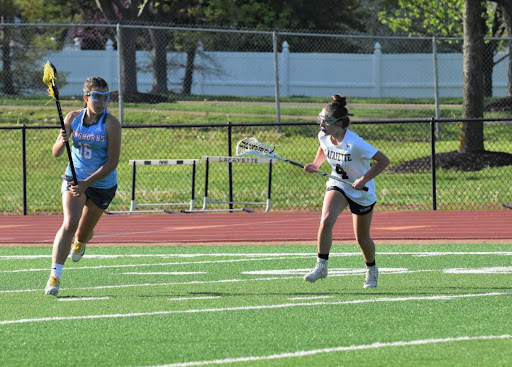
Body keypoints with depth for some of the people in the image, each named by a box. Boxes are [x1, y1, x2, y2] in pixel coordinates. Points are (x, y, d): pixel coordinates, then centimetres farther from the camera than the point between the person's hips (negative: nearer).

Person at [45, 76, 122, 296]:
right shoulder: (72, 118, -7)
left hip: (102, 184, -1)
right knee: (70, 223, -23)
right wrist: (62, 141, -26)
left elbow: (112, 163, -20)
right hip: (74, 178, 1)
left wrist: (87, 183, -27)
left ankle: (80, 241, 55)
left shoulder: (111, 124, -18)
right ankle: (55, 276, -26)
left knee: (83, 233, 15)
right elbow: (56, 153, -2)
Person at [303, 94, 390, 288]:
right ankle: (321, 266, -14)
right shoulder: (324, 136, -12)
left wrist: (364, 180, -27)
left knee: (362, 238, 9)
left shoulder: (354, 144, -31)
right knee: (326, 221, -25)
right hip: (338, 185, 4)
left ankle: (371, 269, 38)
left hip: (362, 191, -4)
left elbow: (383, 161, -24)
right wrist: (316, 164, -3)